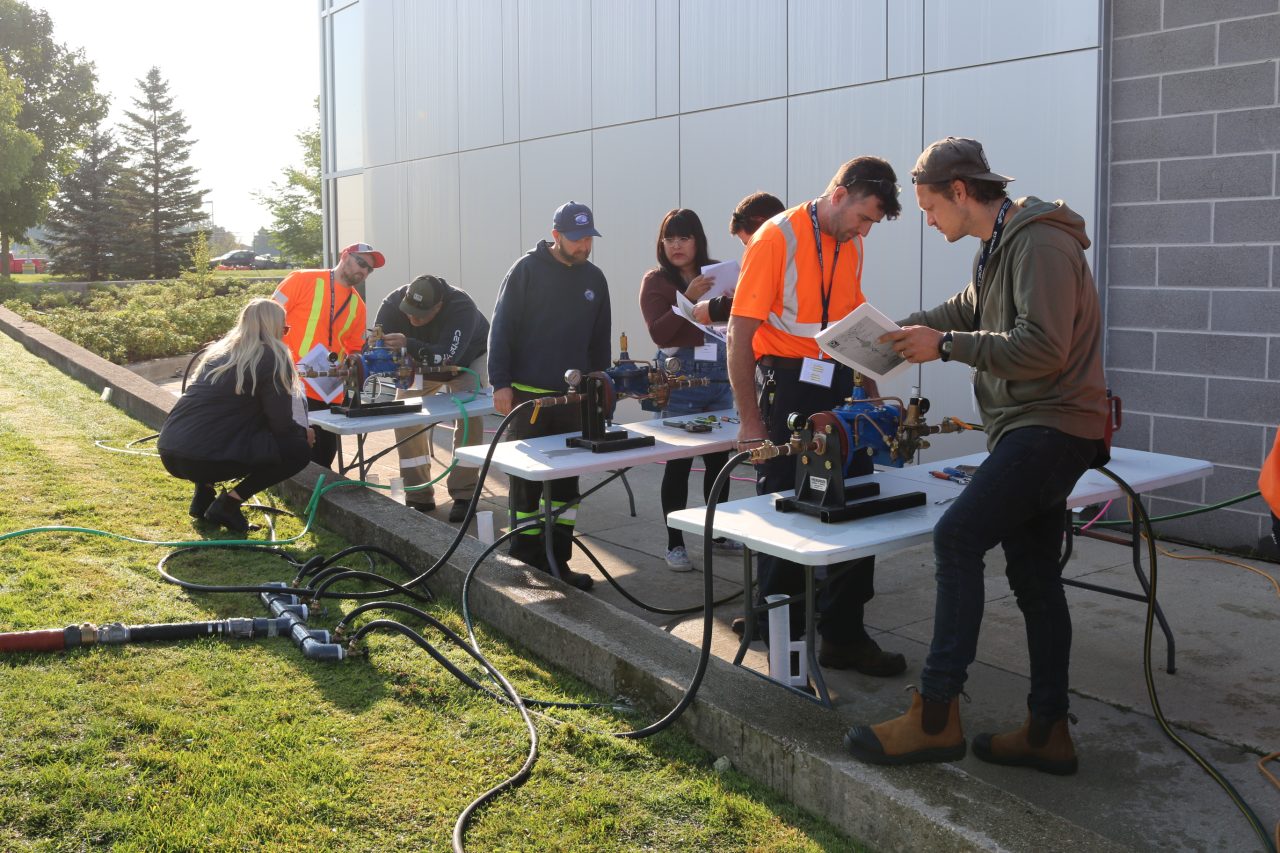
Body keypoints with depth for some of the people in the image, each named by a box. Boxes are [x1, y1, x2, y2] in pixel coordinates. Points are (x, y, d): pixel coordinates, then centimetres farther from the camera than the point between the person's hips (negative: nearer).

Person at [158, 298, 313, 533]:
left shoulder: (220, 350, 20)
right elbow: (281, 424, -4)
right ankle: (228, 503, -3)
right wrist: (304, 433, 18)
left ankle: (203, 495, 20)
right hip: (206, 460, -8)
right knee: (299, 449, 1)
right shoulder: (273, 359, -2)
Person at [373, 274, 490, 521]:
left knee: (469, 414, -26)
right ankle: (419, 497, -2)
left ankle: (463, 495, -15)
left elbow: (447, 357, -50)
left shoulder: (461, 307, -42)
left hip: (468, 358, -4)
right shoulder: (394, 302, -30)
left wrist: (408, 344, -63)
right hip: (422, 363, 4)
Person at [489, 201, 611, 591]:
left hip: (573, 397, 5)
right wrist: (500, 383, -14)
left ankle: (557, 560, 15)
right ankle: (526, 557, 12)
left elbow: (600, 340, 16)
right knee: (527, 480, 2)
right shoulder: (527, 270, -5)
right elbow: (501, 329, -8)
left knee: (565, 484, 7)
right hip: (528, 394, -5)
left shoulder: (594, 278, 10)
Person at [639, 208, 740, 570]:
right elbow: (659, 333, -11)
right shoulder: (656, 281, -1)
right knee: (679, 462, -2)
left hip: (719, 376, 4)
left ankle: (719, 534, 24)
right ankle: (675, 544, 8)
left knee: (719, 458, 8)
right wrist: (688, 299, -22)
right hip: (680, 377, -4)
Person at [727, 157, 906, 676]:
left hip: (840, 389, 7)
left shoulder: (852, 247, 11)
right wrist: (751, 423, -14)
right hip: (788, 388, -6)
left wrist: (872, 394, 14)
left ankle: (843, 636, 17)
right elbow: (740, 335, -13)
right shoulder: (777, 238, -10)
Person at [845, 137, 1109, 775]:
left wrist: (945, 345, -17)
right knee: (1033, 576, 11)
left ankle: (935, 718, -19)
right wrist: (898, 329, 14)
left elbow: (1043, 349, -23)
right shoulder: (997, 248, 18)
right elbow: (962, 312, 29)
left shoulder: (1040, 245, -14)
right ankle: (1047, 732, 19)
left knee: (957, 537, -21)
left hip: (1050, 428, -11)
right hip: (1031, 431, 11)